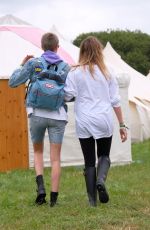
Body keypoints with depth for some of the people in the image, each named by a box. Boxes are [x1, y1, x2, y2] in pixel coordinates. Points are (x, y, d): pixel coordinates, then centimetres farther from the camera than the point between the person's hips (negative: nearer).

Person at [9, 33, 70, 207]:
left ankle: (40, 186, -3)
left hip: (37, 114, 0)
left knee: (38, 151, 19)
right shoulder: (65, 67, 3)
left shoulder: (33, 63, 0)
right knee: (55, 158, 6)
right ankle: (54, 197, 4)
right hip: (58, 116, 0)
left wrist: (22, 66, 13)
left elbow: (13, 82, -1)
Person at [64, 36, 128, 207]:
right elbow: (115, 100, 3)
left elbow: (68, 95, -8)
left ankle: (92, 200, 3)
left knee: (89, 162, 7)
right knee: (104, 156, 18)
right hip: (104, 122, 1)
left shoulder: (75, 72, -4)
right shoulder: (107, 71, 2)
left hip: (84, 123, -1)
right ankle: (101, 179, -12)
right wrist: (122, 124, 8)